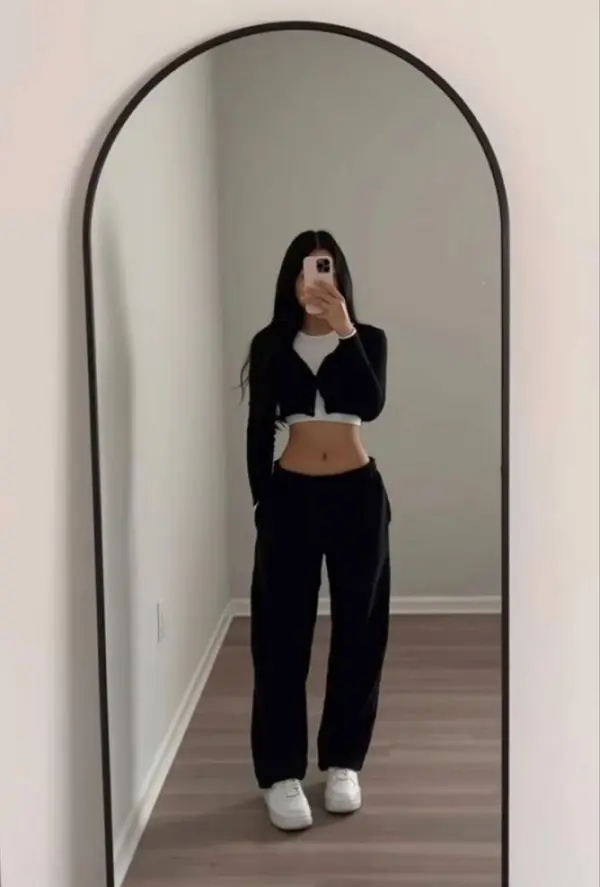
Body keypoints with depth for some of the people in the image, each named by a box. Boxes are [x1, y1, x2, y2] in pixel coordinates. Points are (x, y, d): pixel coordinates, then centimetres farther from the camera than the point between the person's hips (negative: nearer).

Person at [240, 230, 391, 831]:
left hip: (358, 494, 0)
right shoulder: (271, 344, 3)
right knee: (283, 633, 0)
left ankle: (343, 762, 22)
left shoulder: (367, 339, 1)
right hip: (291, 495, 0)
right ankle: (281, 773, 11)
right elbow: (258, 430, 6)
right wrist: (263, 504, 2)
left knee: (357, 630, 7)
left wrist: (342, 329, -24)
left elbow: (371, 405, -18)